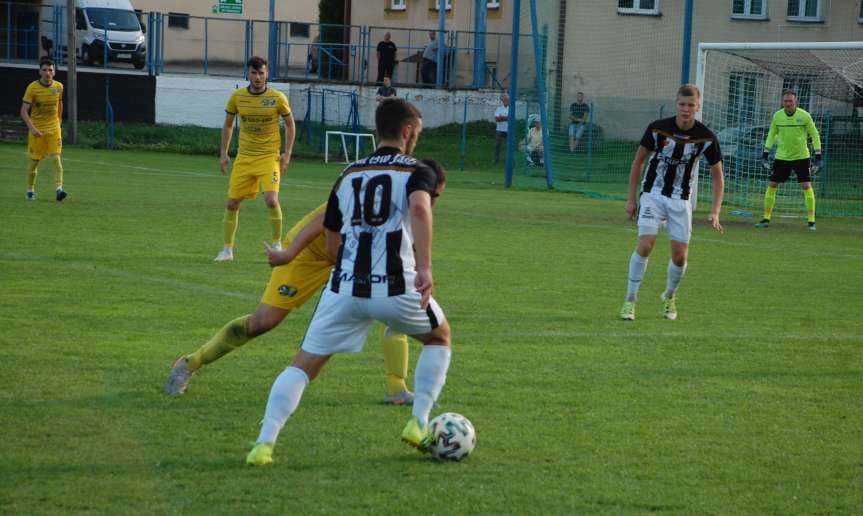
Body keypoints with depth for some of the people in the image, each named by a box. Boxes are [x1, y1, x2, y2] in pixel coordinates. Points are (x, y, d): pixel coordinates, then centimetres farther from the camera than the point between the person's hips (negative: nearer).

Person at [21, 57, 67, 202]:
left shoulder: (58, 87, 0)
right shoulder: (32, 88, -11)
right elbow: (24, 111, -12)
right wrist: (32, 128, -23)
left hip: (54, 129, 2)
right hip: (37, 130, -2)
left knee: (55, 158, -13)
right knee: (33, 160, 5)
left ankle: (58, 188, -21)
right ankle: (30, 189, 22)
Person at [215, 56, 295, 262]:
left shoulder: (277, 98, -6)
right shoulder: (237, 96, 0)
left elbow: (290, 124, 6)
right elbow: (228, 125, 13)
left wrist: (287, 154, -1)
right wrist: (224, 154, 8)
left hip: (269, 157, -3)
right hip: (243, 158, 3)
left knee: (271, 200, -19)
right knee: (232, 202, 1)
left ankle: (277, 244, 1)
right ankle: (227, 249, 14)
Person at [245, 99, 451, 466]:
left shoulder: (348, 175, 18)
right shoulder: (417, 171, 4)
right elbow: (419, 208, -20)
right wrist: (424, 268, -27)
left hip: (344, 287, 3)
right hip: (395, 286, -3)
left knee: (303, 364, 9)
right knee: (439, 337, 26)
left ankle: (264, 443, -9)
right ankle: (419, 424, 17)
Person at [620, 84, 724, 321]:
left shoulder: (706, 137, -10)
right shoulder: (658, 128, -13)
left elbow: (717, 175, 1)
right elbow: (638, 160, 1)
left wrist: (715, 212, -8)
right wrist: (631, 198, 1)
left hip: (681, 200, 2)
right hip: (653, 195, -2)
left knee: (680, 255, -1)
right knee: (645, 245, -18)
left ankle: (669, 297, 27)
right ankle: (630, 301, -8)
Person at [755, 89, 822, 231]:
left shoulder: (804, 116, -9)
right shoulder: (777, 116, -1)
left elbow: (814, 135, -2)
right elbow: (772, 134, 13)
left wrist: (818, 156, -6)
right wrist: (765, 153, 8)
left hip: (801, 156, -3)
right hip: (782, 156, 3)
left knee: (806, 186, -11)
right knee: (771, 185, -2)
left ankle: (811, 221, -4)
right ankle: (766, 218, 10)